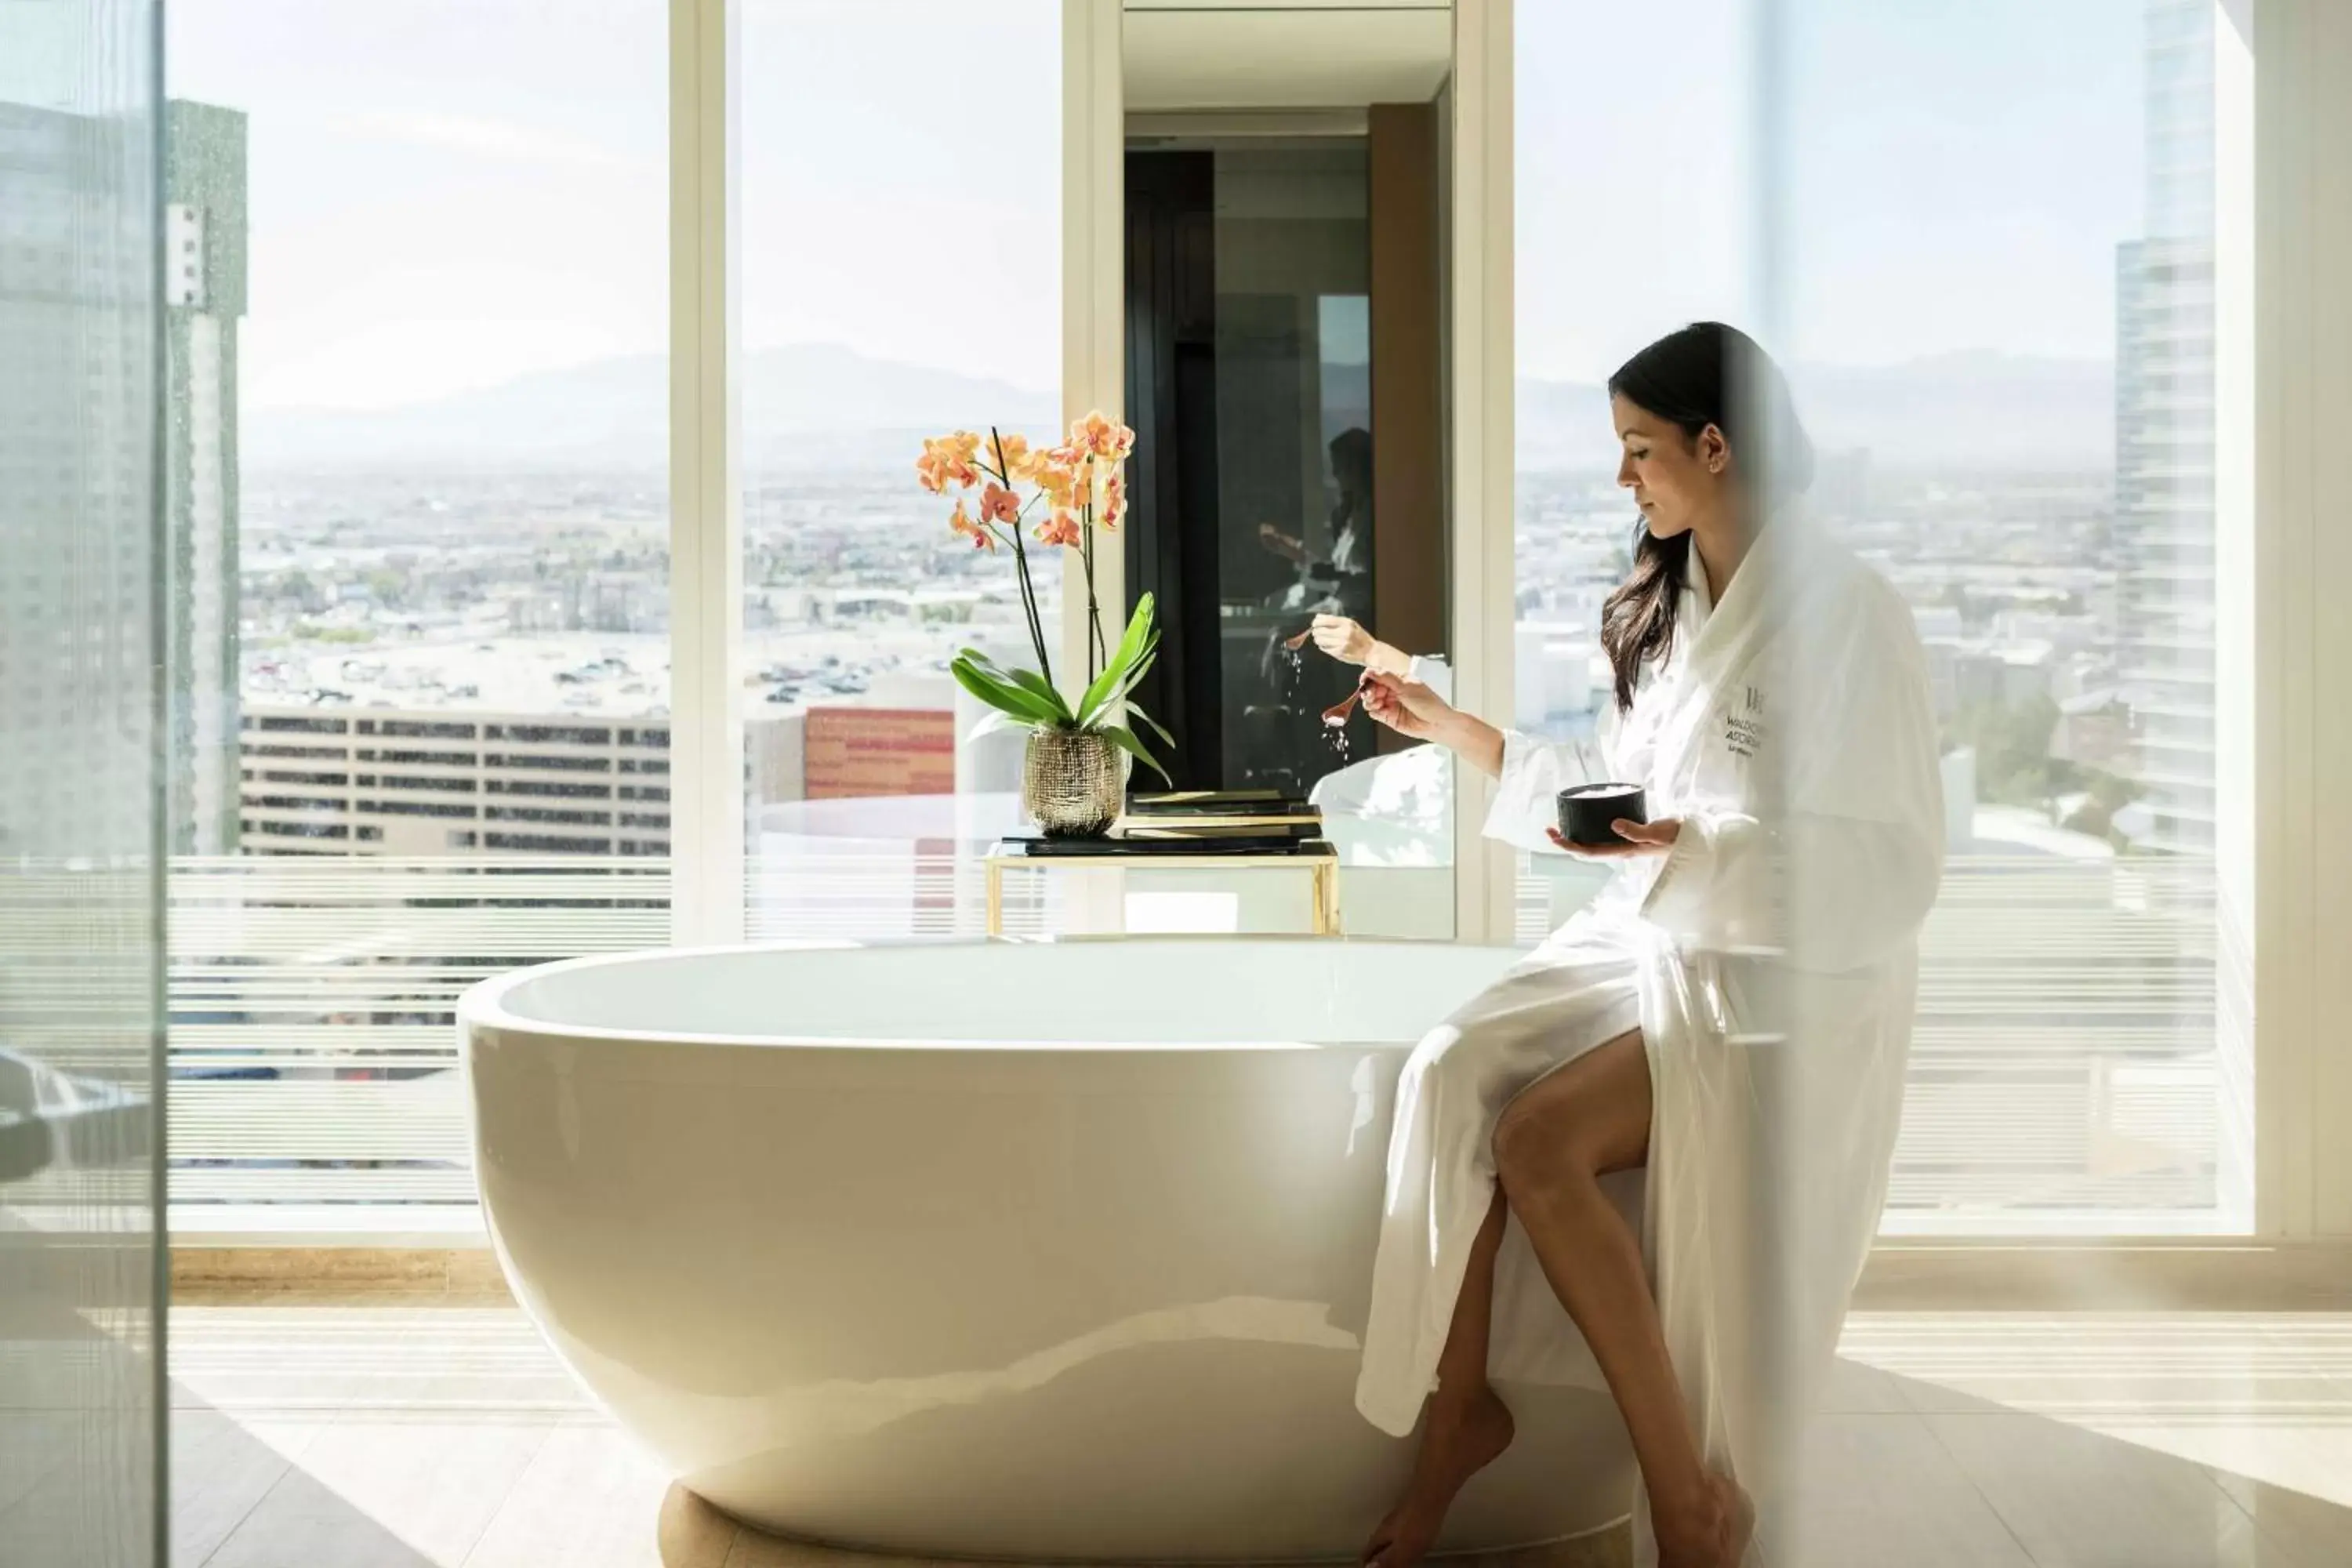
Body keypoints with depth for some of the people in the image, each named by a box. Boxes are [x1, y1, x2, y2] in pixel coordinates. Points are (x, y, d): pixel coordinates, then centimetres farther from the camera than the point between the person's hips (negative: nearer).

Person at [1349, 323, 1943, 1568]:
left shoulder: (1841, 613, -12)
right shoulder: (1670, 609, 14)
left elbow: (1892, 858, -15)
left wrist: (1694, 842, -24)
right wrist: (1450, 727, 16)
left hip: (1788, 981, -7)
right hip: (1653, 943, 7)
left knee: (1541, 1141, -27)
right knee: (1450, 1078, -19)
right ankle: (1460, 1411, -6)